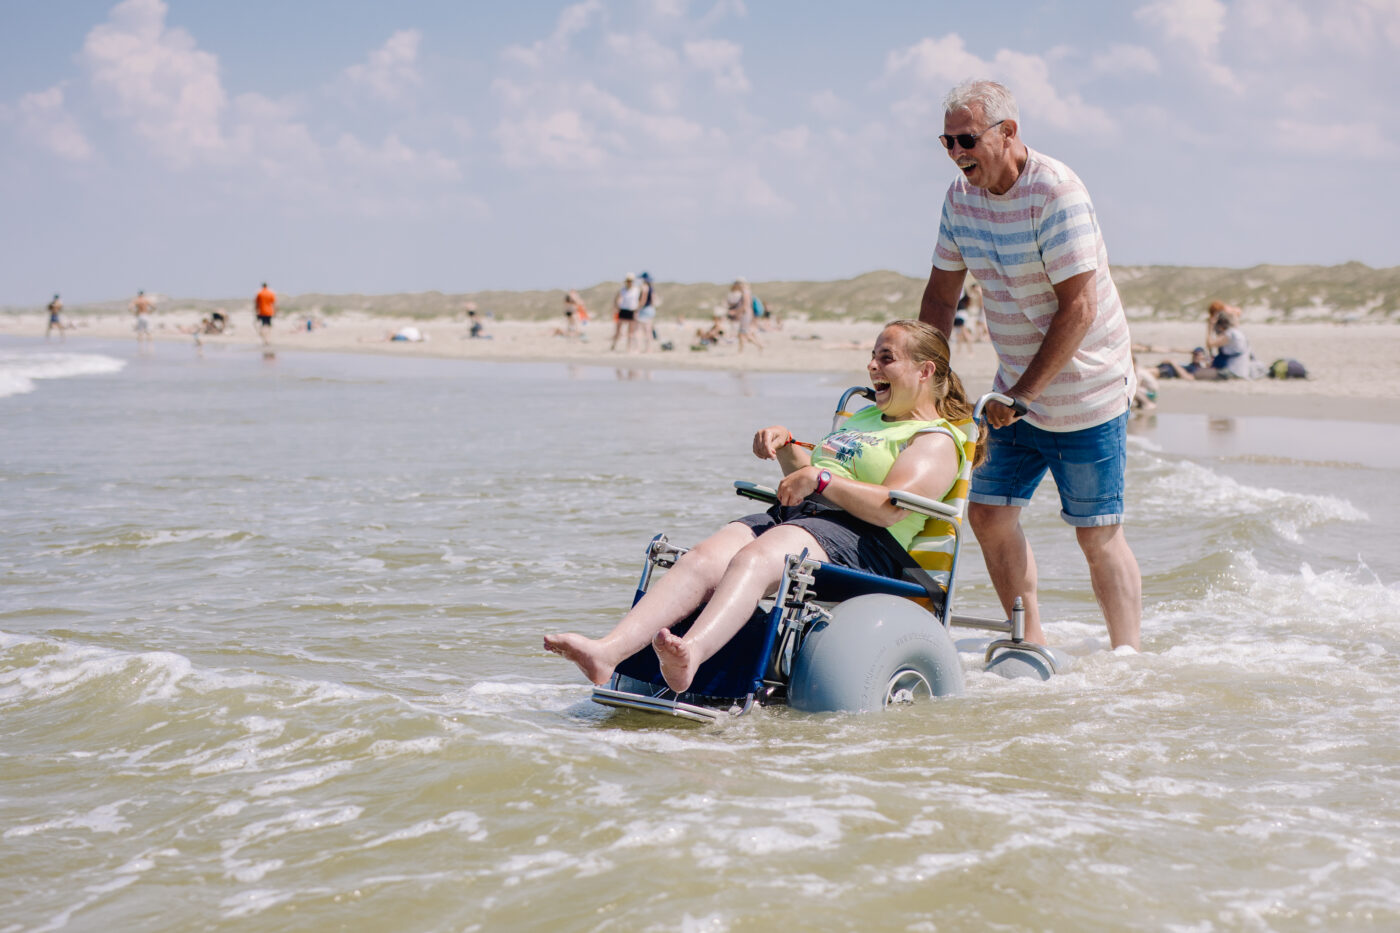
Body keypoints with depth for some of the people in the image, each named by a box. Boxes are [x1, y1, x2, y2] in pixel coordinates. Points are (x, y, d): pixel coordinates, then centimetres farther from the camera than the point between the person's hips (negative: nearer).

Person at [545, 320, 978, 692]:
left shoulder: (935, 441, 5)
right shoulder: (866, 417, 34)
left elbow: (890, 508, -13)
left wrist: (820, 479, -15)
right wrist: (787, 445, 20)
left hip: (859, 540, -8)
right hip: (787, 514, 8)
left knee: (753, 559, -38)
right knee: (702, 559, -22)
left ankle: (690, 654, -64)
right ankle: (607, 652, -42)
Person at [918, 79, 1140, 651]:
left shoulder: (1055, 193, -22)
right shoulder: (961, 196, 1)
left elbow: (1078, 309, -24)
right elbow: (942, 291, 12)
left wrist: (1021, 395, -22)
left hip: (1085, 396, -7)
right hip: (1017, 391, 7)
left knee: (1097, 535, -1)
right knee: (988, 513, 5)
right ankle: (1032, 643, 19)